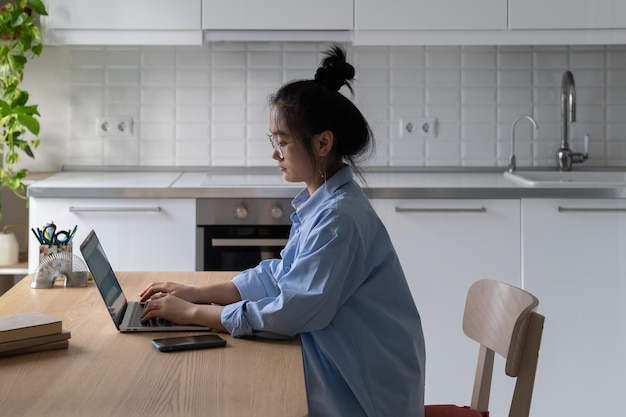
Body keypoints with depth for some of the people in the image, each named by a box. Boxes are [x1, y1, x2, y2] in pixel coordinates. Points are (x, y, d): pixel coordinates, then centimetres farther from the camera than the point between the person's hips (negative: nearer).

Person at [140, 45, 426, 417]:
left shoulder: (340, 218, -23)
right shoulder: (320, 203, 7)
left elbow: (291, 311, -25)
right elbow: (278, 275, 13)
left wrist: (193, 313, -17)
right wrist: (196, 293, 4)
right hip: (342, 365, 8)